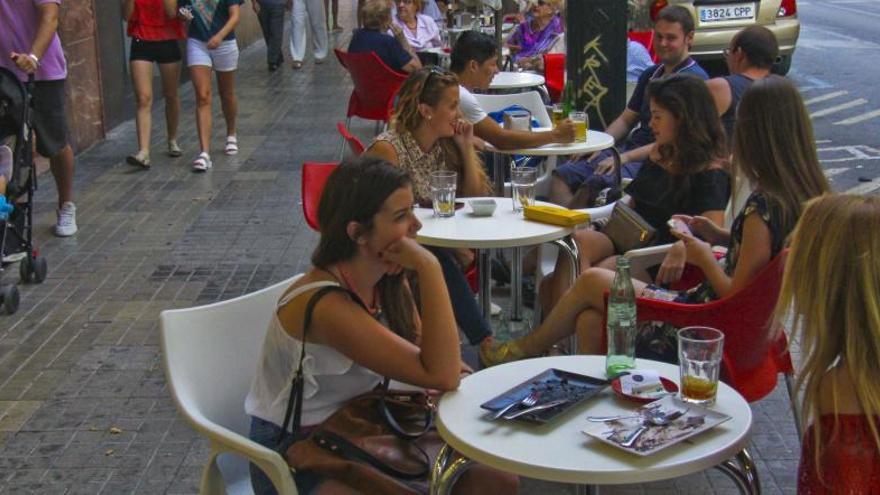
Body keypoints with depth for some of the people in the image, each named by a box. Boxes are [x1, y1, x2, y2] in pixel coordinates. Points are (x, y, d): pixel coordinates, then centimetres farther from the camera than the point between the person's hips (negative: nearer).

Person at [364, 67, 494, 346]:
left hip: (437, 248, 7)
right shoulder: (389, 150, -16)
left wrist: (467, 149, -2)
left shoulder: (445, 145, 6)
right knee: (438, 259, -34)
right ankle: (487, 343, -27)